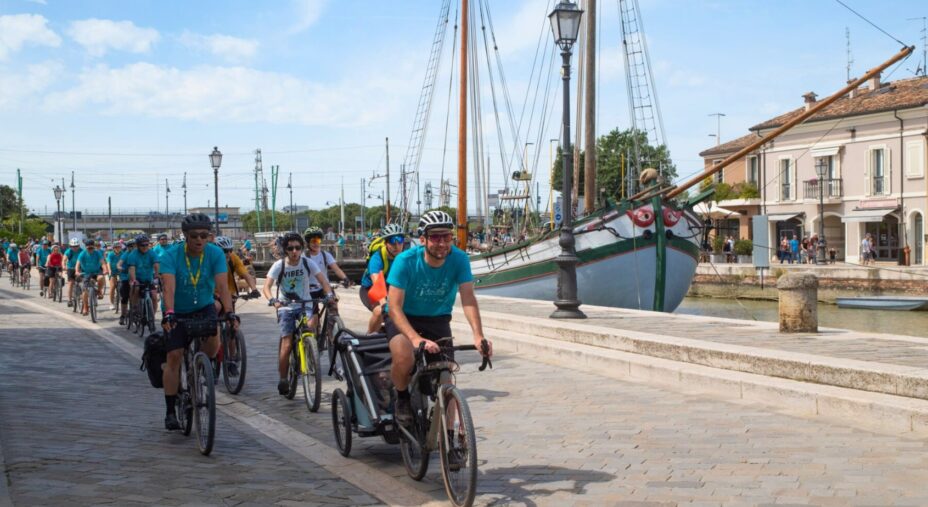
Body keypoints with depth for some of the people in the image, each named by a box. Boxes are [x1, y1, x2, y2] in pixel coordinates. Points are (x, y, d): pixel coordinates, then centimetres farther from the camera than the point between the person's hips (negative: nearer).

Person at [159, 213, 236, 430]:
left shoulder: (215, 254, -17)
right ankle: (170, 411, 4)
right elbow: (169, 288, -34)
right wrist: (168, 313, -51)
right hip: (178, 312, -1)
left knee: (213, 337, -28)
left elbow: (222, 286, -27)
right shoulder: (171, 255, -22)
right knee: (174, 357, -7)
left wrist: (229, 312, -42)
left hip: (204, 308, 1)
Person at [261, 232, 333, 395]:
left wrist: (329, 294, -33)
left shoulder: (307, 262, -8)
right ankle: (282, 379, 5)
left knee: (313, 321, -29)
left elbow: (323, 280, -13)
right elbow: (266, 286, -20)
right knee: (287, 344, -10)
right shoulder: (279, 265, -12)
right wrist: (272, 300, -40)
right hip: (286, 307, -1)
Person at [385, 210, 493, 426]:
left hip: (438, 320, 3)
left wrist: (478, 336, -42)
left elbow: (468, 298, -26)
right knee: (404, 358, -33)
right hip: (404, 318, -3)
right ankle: (402, 399, -2)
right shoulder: (406, 261, -26)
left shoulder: (459, 259, -19)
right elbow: (394, 307, -31)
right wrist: (416, 339, -46)